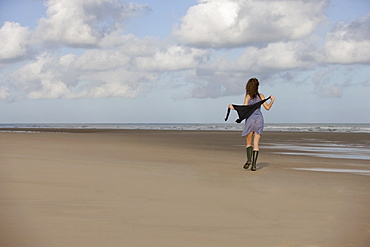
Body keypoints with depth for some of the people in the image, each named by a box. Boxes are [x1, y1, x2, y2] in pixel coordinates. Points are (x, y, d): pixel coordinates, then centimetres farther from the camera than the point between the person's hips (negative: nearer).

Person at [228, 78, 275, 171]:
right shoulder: (261, 96, 4)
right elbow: (267, 107, 4)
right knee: (256, 144, 1)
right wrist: (272, 100, 21)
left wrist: (233, 107, 1)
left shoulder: (248, 96, -3)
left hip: (250, 119, -2)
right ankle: (254, 163, -7)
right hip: (259, 119, 2)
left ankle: (249, 159, -15)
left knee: (249, 143, 7)